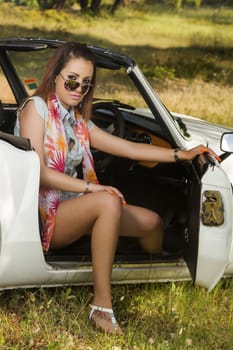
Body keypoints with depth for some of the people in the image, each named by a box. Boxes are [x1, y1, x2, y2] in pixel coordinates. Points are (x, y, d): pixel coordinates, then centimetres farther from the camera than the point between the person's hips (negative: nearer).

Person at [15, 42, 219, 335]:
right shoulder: (36, 107, -8)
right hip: (40, 216, -8)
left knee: (150, 221, -3)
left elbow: (130, 148, 12)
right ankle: (102, 306, -34)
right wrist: (91, 187, -25)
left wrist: (182, 154, 4)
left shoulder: (79, 121, 14)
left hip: (70, 209, 8)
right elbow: (36, 171, -19)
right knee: (108, 202, -33)